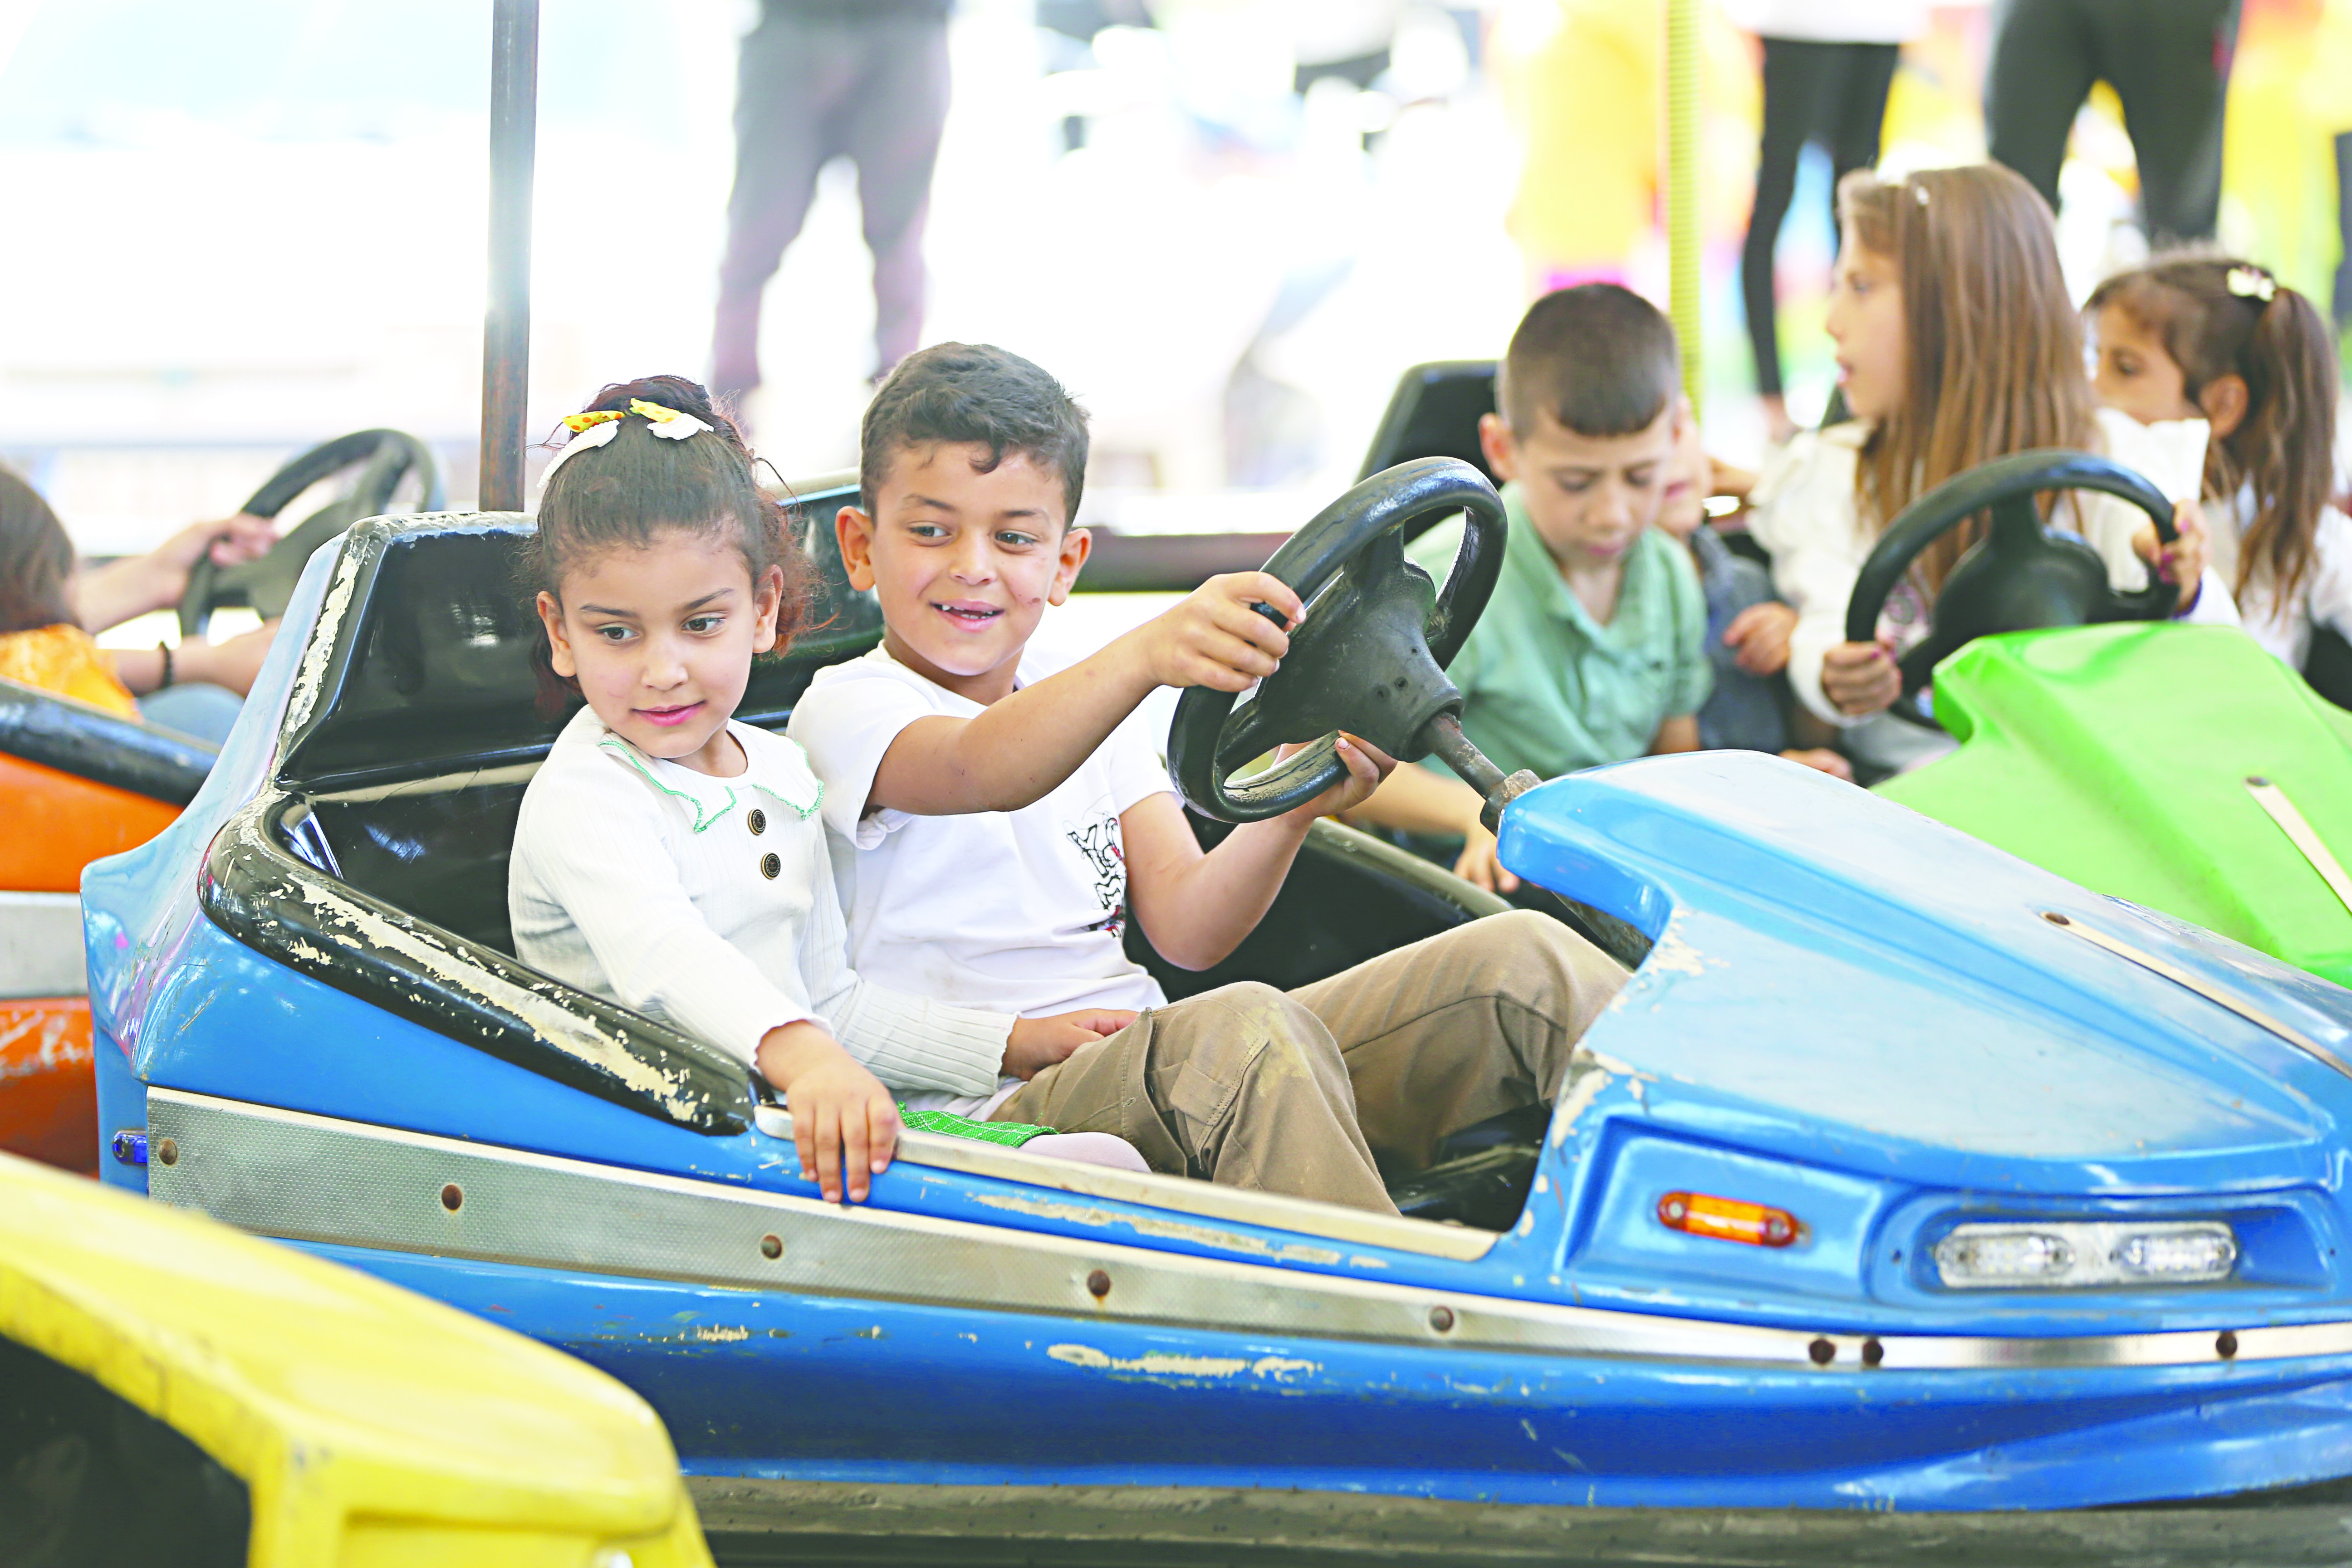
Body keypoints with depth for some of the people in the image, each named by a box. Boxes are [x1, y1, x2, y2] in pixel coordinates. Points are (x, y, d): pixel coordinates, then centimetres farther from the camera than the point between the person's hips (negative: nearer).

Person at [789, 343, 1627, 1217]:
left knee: (1525, 962, -7)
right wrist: (1146, 654, -44)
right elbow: (979, 772, -26)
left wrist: (1289, 813, -14)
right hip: (993, 1120, -7)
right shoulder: (845, 710, 0)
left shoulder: (1093, 718, 21)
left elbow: (1187, 930, 7)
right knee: (1249, 1029, -39)